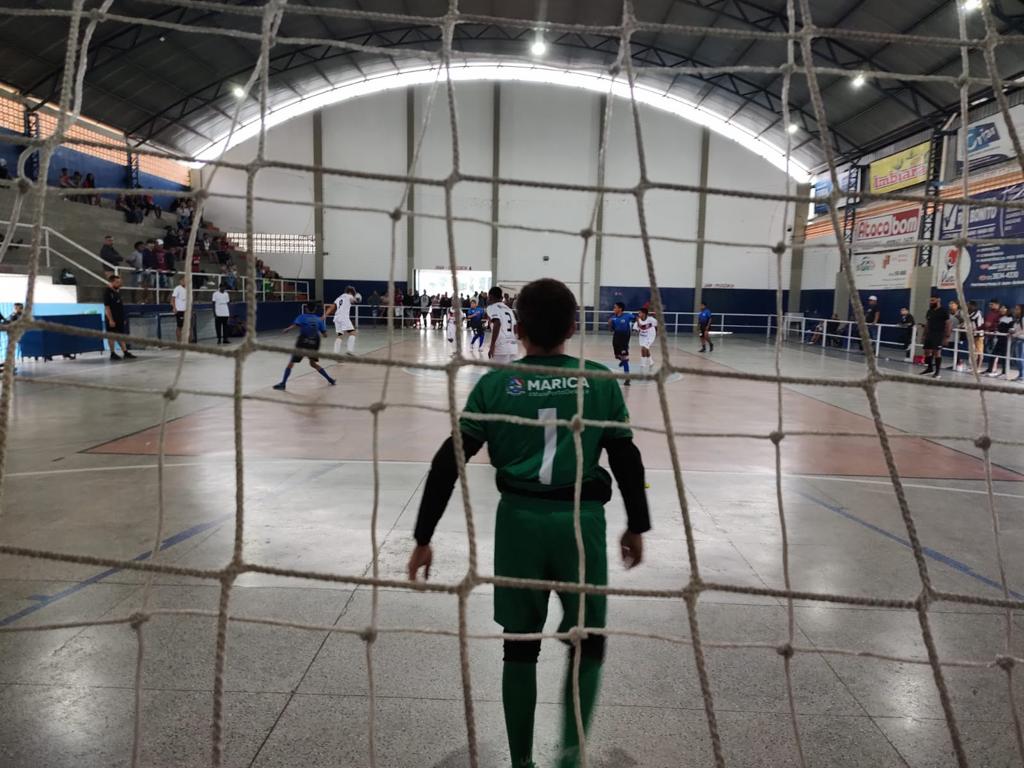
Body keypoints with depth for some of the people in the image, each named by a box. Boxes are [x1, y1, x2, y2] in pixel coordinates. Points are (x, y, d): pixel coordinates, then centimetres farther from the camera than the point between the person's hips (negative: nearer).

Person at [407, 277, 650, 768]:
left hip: (519, 519, 1)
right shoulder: (601, 382, -2)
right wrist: (636, 526, 18)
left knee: (520, 646, 16)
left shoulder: (494, 384, -2)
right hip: (581, 521, 0)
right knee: (588, 642, 18)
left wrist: (423, 537, 4)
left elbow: (448, 462, -4)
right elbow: (627, 460, 3)